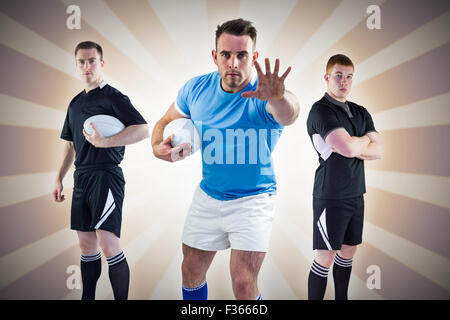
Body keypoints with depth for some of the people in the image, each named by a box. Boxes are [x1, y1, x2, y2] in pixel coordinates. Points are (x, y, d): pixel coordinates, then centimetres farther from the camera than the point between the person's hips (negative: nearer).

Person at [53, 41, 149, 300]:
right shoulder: (76, 103, 18)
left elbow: (143, 130, -17)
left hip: (106, 175, -7)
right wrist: (60, 178, 20)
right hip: (81, 178, 8)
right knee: (87, 246, 12)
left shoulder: (113, 97, -5)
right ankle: (87, 297, 23)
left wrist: (104, 142, -22)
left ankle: (122, 298, -3)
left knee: (108, 245, -14)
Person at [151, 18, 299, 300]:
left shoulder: (264, 96, -23)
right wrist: (159, 147, -15)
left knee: (244, 284, -10)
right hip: (207, 197, 5)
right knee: (191, 273, 16)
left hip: (253, 200, -4)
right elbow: (166, 121, 7)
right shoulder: (197, 88, -7)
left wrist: (279, 97, -70)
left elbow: (289, 113, -46)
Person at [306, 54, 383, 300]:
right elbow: (348, 148, -23)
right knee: (326, 258, -2)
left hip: (356, 195, 7)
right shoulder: (321, 111, -11)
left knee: (348, 252, 15)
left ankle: (341, 297, 29)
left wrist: (352, 145, -12)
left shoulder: (361, 113, 13)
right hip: (330, 196, -7)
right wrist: (365, 140, -2)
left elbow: (378, 151, 3)